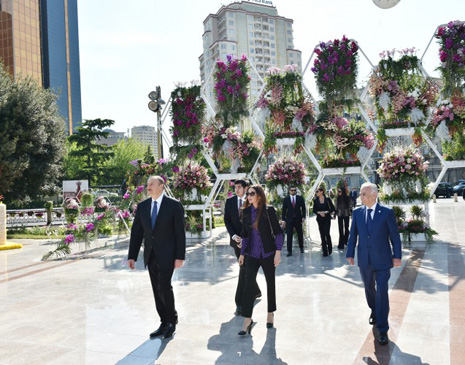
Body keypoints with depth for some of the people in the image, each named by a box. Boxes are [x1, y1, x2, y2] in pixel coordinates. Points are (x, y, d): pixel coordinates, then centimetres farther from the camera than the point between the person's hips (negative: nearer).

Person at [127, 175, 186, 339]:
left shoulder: (174, 205, -7)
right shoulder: (142, 206, 7)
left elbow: (180, 232, -8)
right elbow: (136, 232, 8)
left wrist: (180, 256, -12)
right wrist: (132, 256, 4)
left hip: (166, 255, -5)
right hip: (150, 256, 5)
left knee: (164, 287, -12)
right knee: (157, 290, 9)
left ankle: (172, 321, 11)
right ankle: (165, 323, 22)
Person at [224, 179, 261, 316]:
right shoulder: (230, 202, 4)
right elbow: (227, 220, 4)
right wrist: (234, 236, -10)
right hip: (237, 239, 4)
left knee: (245, 269, -10)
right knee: (246, 269, 15)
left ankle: (240, 303, -7)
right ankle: (255, 291, 38)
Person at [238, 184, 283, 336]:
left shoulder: (269, 211, -8)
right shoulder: (246, 212, 4)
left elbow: (278, 232, -7)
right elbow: (245, 234, 12)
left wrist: (278, 252, -13)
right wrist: (242, 253, 11)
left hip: (268, 253, -2)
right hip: (252, 254, 3)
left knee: (270, 283, 10)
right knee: (249, 284, -6)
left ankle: (270, 314, 28)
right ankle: (247, 319, -1)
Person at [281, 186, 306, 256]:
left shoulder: (300, 198, 3)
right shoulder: (286, 199, 1)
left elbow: (303, 208, 6)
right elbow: (284, 210, 2)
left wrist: (303, 217, -4)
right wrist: (283, 220, -3)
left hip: (298, 219, 1)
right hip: (289, 219, -1)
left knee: (300, 234, 11)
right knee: (289, 235, -5)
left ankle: (301, 248, 30)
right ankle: (289, 251, 0)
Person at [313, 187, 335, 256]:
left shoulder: (327, 199, -4)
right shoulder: (315, 200, 4)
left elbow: (332, 208, -1)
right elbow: (314, 210, 6)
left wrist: (326, 212, -13)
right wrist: (319, 212, -11)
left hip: (327, 218, -3)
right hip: (319, 219, 3)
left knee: (327, 233, -10)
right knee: (322, 234, 3)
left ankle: (330, 248, 15)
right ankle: (325, 251, 11)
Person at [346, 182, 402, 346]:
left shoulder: (387, 212, -8)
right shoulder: (357, 212, 2)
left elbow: (395, 235, -4)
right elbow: (353, 234, 5)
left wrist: (397, 256, -5)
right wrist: (350, 254, 3)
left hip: (382, 260, -4)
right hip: (364, 260, 4)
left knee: (381, 293, -5)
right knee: (369, 289, 19)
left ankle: (382, 330, 4)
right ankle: (374, 312, 46)